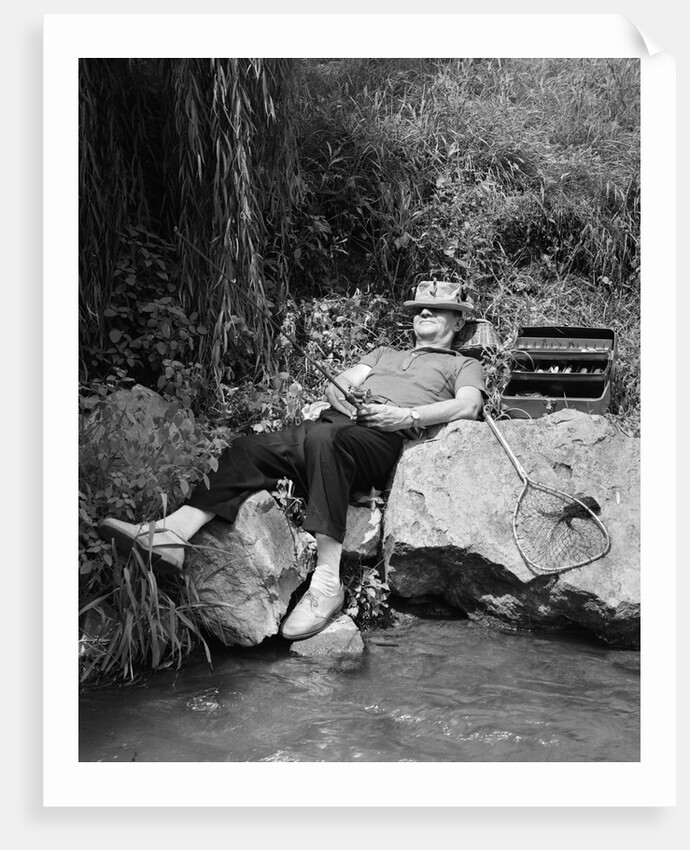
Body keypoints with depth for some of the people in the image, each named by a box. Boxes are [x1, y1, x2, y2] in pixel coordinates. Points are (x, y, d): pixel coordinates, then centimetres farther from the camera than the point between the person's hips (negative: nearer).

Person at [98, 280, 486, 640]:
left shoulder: (465, 366, 26)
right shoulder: (383, 352, 41)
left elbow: (468, 406, 4)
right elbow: (338, 384, 27)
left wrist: (407, 415, -10)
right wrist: (344, 398, 2)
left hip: (382, 437, -6)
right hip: (333, 420, 6)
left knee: (324, 439, -40)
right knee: (247, 448, -21)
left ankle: (328, 580, -45)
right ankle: (172, 533, -35)